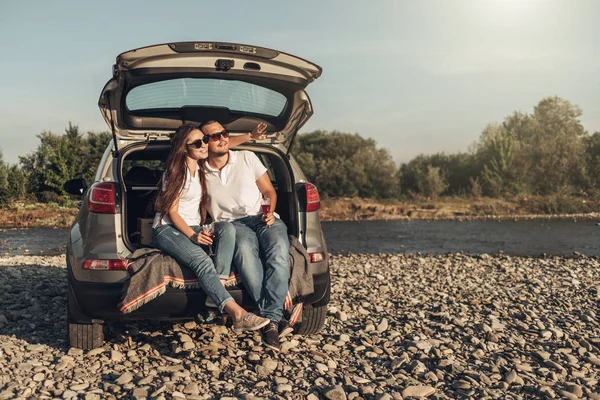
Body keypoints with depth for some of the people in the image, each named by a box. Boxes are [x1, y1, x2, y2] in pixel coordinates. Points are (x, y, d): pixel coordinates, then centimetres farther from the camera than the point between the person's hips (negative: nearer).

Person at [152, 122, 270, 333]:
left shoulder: (202, 166, 7)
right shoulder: (174, 172, -11)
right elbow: (172, 211, -11)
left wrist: (250, 136, 10)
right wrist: (192, 236, -26)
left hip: (194, 228, 7)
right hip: (167, 229, -6)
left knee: (227, 228, -26)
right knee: (201, 260, -35)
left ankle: (217, 291, -35)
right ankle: (237, 314, -47)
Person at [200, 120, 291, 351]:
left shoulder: (247, 158, 12)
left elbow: (269, 191, 15)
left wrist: (270, 211, -7)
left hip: (264, 218, 1)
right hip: (233, 224, -1)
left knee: (279, 250, -35)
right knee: (244, 250, -39)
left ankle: (270, 319, -39)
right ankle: (274, 317, -39)